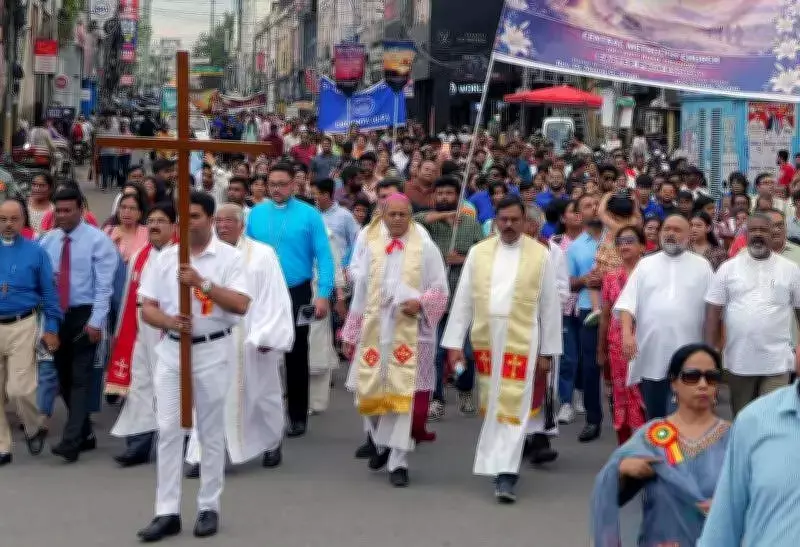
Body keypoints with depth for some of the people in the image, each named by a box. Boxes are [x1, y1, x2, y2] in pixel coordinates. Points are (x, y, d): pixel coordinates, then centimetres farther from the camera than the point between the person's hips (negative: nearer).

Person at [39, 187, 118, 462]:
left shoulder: (97, 240, -8)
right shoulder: (48, 240, 6)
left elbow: (104, 284, -11)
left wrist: (96, 321, -16)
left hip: (85, 315, -5)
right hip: (56, 315, 6)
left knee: (81, 377, -10)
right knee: (64, 378, 11)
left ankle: (71, 441, -12)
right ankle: (85, 433, 24)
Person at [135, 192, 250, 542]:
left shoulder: (229, 257, -5)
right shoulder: (166, 257, 5)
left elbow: (241, 305, -15)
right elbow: (147, 308, 5)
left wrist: (203, 282, -22)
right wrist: (170, 321, -16)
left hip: (212, 351, -3)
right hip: (170, 350, 3)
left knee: (211, 432, 7)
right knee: (168, 430, 1)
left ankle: (209, 508, 18)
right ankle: (167, 512, 6)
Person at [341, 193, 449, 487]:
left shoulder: (426, 249, 1)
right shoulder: (371, 249, 8)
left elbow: (440, 290, 2)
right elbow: (360, 294, 11)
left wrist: (420, 303, -19)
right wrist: (350, 335, 11)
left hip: (410, 333, -3)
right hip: (375, 331, 3)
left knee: (403, 394, -4)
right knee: (370, 392, 6)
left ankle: (398, 461, 4)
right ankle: (382, 443, 32)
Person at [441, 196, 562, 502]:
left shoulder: (540, 255, -1)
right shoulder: (478, 252, 5)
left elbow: (550, 306, 2)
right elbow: (463, 299, 5)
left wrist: (548, 351, 2)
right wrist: (454, 343, 1)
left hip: (521, 341, -3)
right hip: (484, 340, 3)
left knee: (513, 406, -7)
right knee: (491, 405, 13)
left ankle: (505, 474, -8)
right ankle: (498, 462, 30)